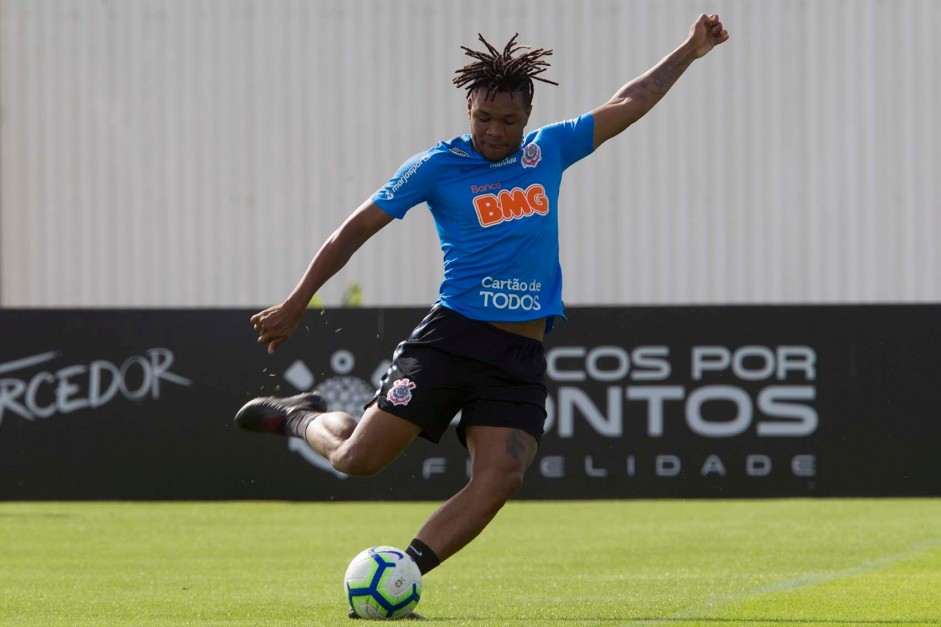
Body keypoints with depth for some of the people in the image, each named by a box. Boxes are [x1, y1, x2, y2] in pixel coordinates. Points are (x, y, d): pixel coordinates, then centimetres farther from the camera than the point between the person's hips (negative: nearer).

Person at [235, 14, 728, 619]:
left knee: (501, 476, -17)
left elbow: (629, 103, 21)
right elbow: (356, 230, 3)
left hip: (523, 358, 3)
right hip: (452, 337, -3)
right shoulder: (438, 166, -1)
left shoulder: (548, 151, 12)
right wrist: (296, 305, 2)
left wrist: (689, 51, 21)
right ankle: (302, 416, 25)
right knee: (358, 458, -9)